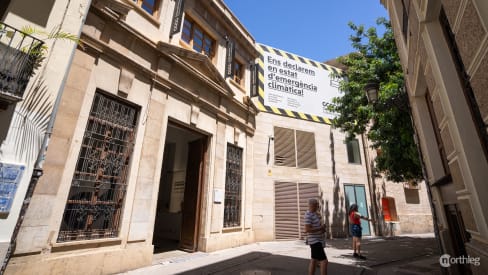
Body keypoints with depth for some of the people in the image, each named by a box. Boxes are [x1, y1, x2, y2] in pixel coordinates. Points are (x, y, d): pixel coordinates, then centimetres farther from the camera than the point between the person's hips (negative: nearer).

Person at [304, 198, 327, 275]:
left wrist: (323, 228, 0)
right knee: (324, 261, -10)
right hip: (315, 241, -10)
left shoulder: (316, 213, 9)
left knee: (313, 260, 14)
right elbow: (307, 229, -26)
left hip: (318, 240, 10)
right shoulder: (308, 215, -20)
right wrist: (320, 228, -20)